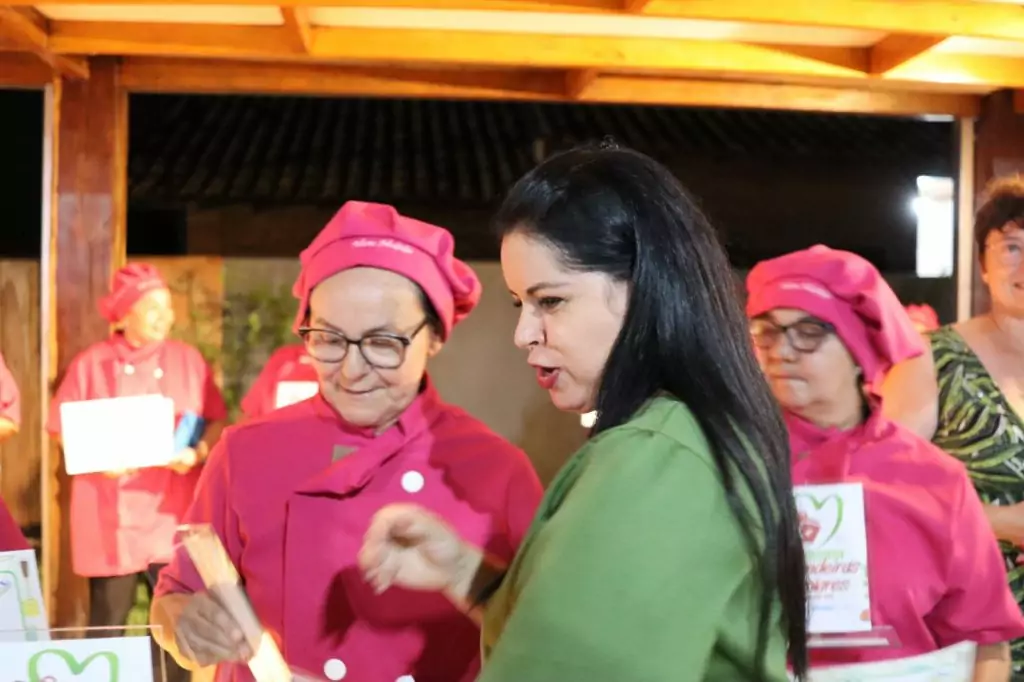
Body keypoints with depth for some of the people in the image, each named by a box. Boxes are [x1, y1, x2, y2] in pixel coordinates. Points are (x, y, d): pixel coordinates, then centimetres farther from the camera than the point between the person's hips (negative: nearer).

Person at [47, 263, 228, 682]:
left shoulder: (187, 359, 5)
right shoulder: (90, 364, 0)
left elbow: (217, 422, 6)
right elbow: (62, 430, 3)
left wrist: (198, 452, -13)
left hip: (170, 513, 1)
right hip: (112, 516, -1)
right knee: (107, 622, 7)